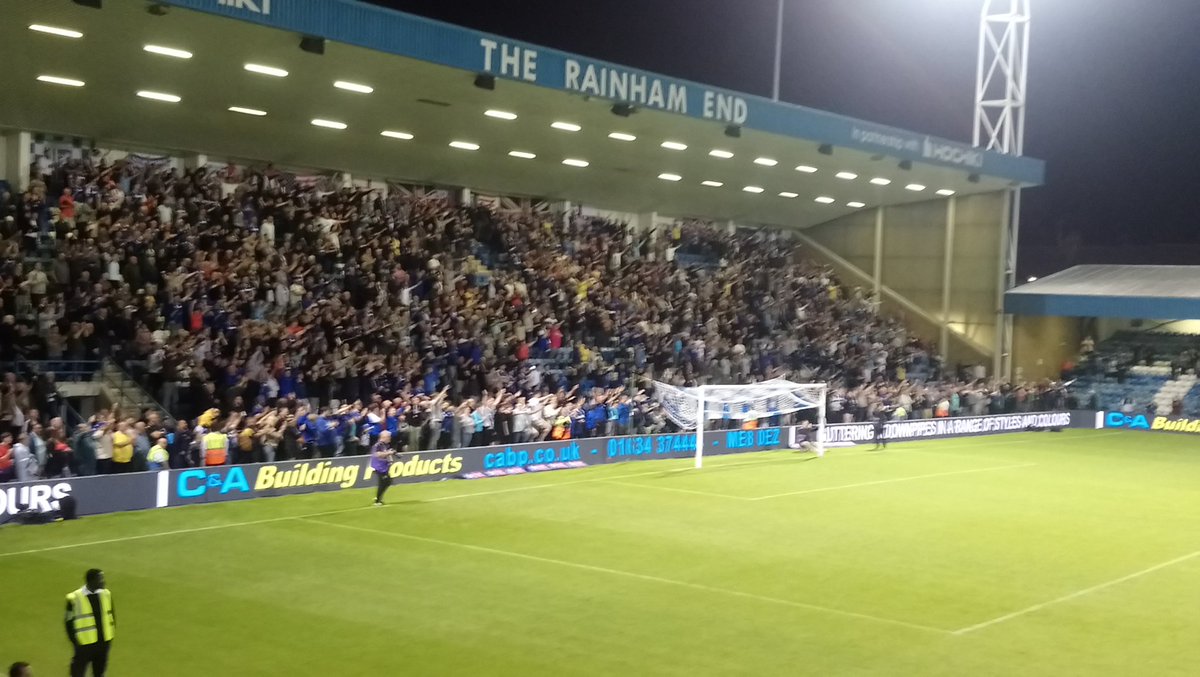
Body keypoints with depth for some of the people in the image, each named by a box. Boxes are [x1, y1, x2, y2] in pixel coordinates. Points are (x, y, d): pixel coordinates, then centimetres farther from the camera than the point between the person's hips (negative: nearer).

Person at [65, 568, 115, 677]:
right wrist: (76, 643, -7)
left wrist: (110, 637, 8)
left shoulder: (106, 594, -1)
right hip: (84, 646, -4)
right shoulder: (74, 598, -15)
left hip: (103, 644, 5)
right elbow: (69, 623, -8)